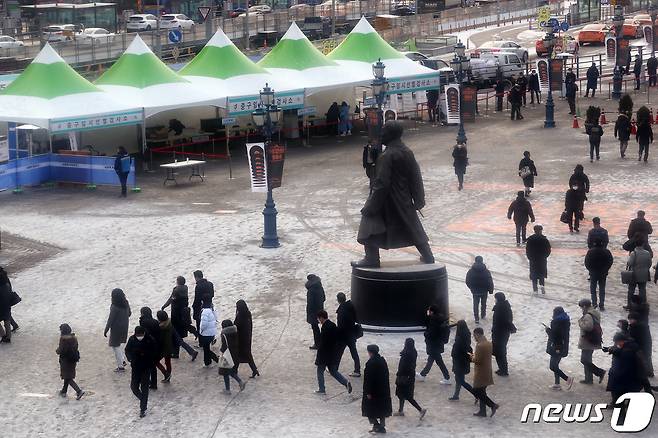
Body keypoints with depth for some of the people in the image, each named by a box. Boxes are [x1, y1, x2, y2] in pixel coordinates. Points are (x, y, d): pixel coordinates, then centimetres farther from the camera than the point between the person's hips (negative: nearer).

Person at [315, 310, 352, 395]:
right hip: (334, 354, 8)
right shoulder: (333, 325, 5)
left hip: (325, 354, -8)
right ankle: (346, 382, 0)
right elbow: (337, 339, 12)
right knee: (333, 371, 17)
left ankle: (321, 389, 17)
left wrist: (318, 356, -13)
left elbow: (322, 344, -21)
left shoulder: (325, 328, -21)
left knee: (320, 371, 10)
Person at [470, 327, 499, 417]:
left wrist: (472, 357, -4)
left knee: (476, 392, 0)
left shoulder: (480, 346, -23)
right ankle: (482, 411, 23)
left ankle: (493, 405, -5)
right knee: (481, 392, 17)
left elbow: (477, 360, -24)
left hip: (480, 373, -9)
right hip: (487, 372, 9)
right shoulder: (489, 344, 6)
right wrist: (475, 355, 10)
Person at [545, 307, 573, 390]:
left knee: (552, 366, -3)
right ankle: (557, 384, 22)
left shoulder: (556, 322, -19)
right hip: (563, 347, 9)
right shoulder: (566, 321, 7)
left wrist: (548, 329, -1)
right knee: (555, 365, 18)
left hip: (556, 347, -9)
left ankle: (567, 379, -7)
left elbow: (553, 335, -20)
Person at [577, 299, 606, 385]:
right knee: (587, 360, 17)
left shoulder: (588, 316, -20)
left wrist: (580, 322, -16)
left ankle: (600, 372, -5)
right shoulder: (595, 314, 11)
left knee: (585, 360, -5)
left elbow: (588, 326, -32)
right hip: (593, 341, 10)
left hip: (588, 342, -10)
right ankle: (588, 379, 22)